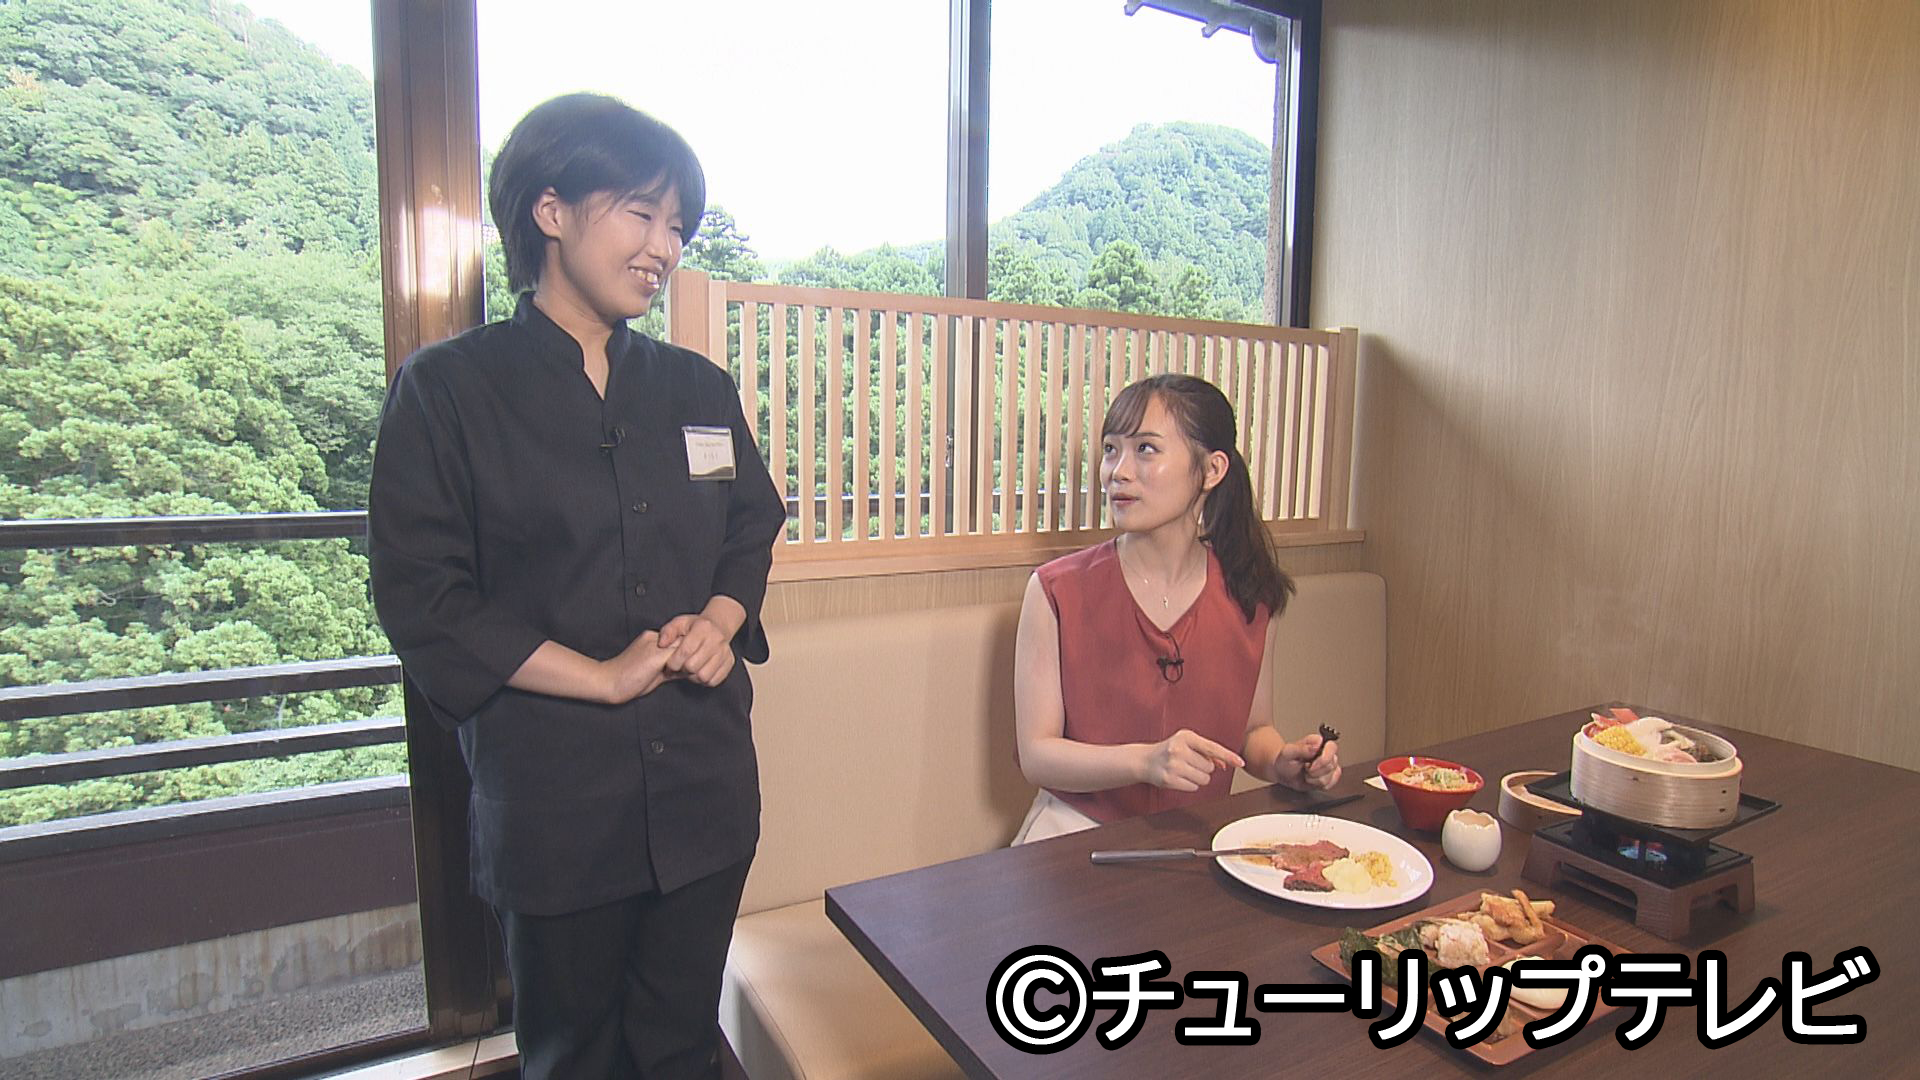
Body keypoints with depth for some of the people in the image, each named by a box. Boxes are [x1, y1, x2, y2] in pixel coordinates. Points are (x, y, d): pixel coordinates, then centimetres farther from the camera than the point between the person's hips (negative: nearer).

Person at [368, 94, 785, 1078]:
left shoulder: (696, 388, 8)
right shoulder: (446, 390, -6)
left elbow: (753, 528, 14)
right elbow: (423, 600, -10)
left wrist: (720, 619, -7)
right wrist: (603, 676, -15)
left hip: (704, 783, 4)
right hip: (553, 793, -3)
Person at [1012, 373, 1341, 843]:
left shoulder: (1248, 595, -1)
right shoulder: (1056, 591, -10)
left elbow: (1254, 729, 14)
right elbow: (1036, 754, -10)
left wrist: (1284, 763, -8)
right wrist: (1144, 761, -25)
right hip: (1075, 838, -2)